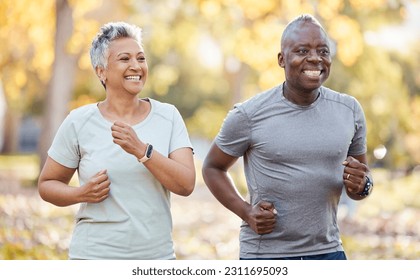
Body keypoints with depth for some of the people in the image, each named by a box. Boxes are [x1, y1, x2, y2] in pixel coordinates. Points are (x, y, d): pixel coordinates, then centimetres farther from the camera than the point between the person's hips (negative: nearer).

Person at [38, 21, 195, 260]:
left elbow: (186, 185, -10)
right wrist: (82, 194, -15)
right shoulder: (80, 122, -5)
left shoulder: (168, 116, -1)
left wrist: (141, 150, -22)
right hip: (95, 256, -1)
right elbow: (47, 184, 4)